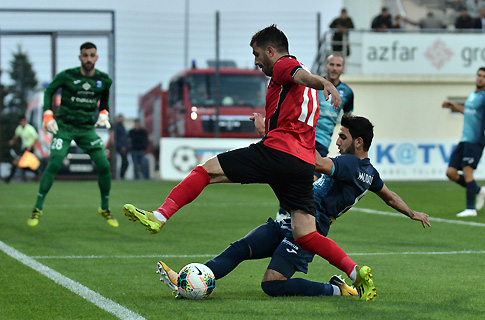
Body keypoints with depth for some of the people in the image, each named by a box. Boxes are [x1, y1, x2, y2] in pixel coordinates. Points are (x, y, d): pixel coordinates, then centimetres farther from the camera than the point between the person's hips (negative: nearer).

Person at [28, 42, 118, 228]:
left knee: (104, 166, -8)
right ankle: (37, 209, -8)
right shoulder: (67, 76, -11)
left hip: (87, 129, 3)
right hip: (64, 127, -3)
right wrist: (48, 116, -5)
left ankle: (105, 209, 12)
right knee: (54, 165, -18)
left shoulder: (104, 80, -2)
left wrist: (103, 114, 1)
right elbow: (49, 91, 4)